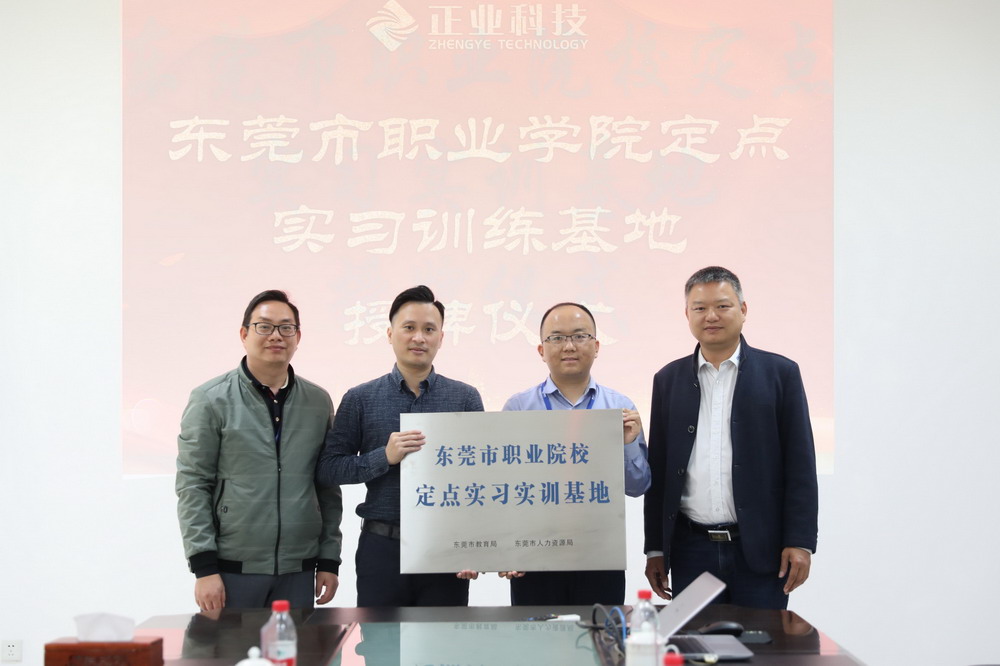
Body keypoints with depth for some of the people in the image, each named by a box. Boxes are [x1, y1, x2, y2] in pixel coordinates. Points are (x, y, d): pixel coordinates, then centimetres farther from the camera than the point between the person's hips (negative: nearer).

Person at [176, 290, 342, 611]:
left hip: (298, 571, 3)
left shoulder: (318, 402, 7)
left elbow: (329, 488, 10)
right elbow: (192, 486, -5)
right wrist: (204, 567, -10)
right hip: (233, 569, -3)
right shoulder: (211, 400, -2)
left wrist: (329, 560, 6)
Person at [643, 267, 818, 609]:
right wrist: (655, 548, 7)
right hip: (691, 551, 2)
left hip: (760, 550, -2)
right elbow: (658, 470, 9)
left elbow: (800, 465, -1)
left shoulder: (780, 373, 2)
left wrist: (800, 542, -7)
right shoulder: (668, 380, 9)